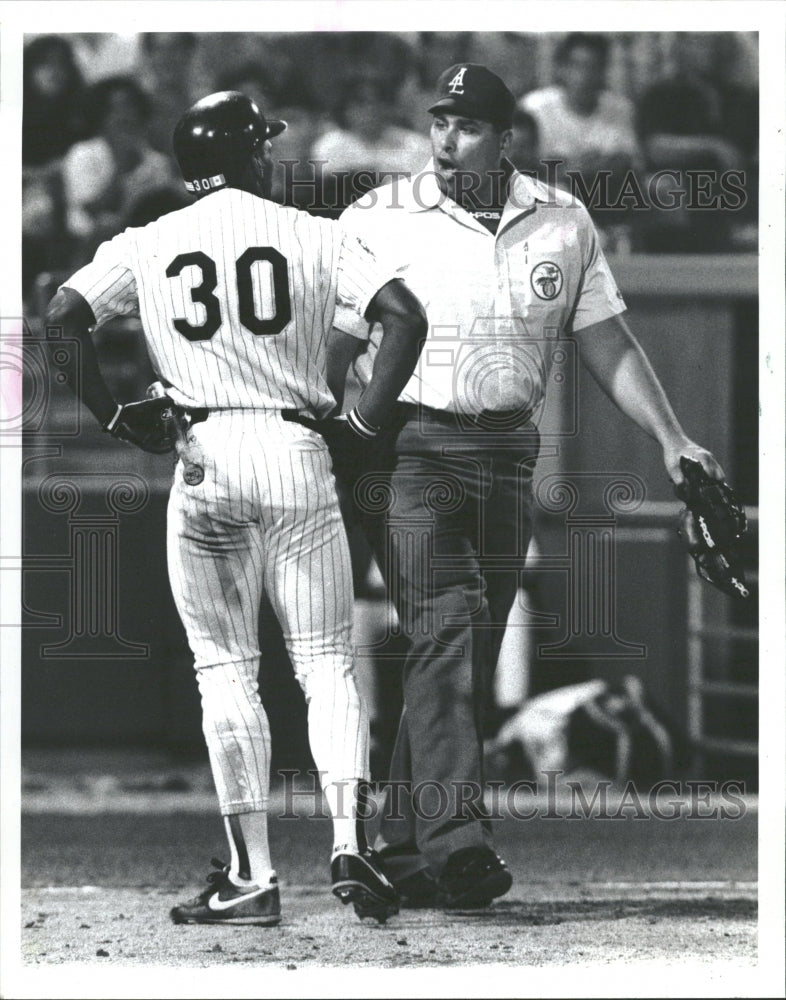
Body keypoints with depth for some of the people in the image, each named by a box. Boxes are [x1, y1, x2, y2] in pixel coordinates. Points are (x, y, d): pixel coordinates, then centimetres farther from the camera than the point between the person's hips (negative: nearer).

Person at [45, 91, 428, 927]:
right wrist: (367, 419, -1)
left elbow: (59, 319, -4)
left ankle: (251, 876, 0)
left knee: (225, 669, 4)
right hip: (299, 458, 0)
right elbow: (404, 315, -8)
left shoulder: (145, 247, 6)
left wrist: (111, 414, 5)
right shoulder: (312, 237, 4)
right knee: (326, 661, 6)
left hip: (204, 461, 0)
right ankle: (349, 845, -9)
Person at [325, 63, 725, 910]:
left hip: (504, 457, 4)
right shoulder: (376, 220, 1)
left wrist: (672, 441, 7)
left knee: (471, 656, 4)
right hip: (405, 448, -4)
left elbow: (607, 344, 14)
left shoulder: (562, 224, 10)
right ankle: (455, 837, -30)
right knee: (446, 628, -21)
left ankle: (404, 851, 12)